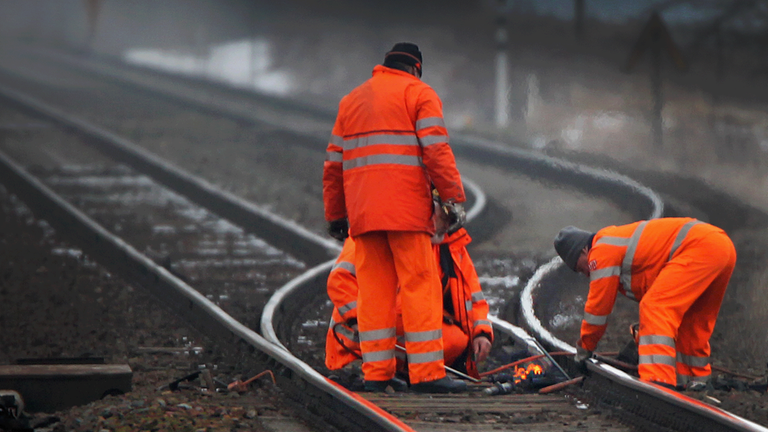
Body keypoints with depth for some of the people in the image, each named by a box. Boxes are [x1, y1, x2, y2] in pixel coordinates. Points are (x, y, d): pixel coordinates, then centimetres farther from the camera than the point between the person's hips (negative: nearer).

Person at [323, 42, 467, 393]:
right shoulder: (418, 94, 5)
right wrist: (454, 198, -10)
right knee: (419, 285, -5)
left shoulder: (351, 100, 22)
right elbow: (436, 150, -8)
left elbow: (334, 164, 23)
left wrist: (335, 216, 27)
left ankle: (376, 372, 4)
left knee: (373, 288, 7)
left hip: (362, 212, 5)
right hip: (405, 210, -5)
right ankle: (426, 373, -9)